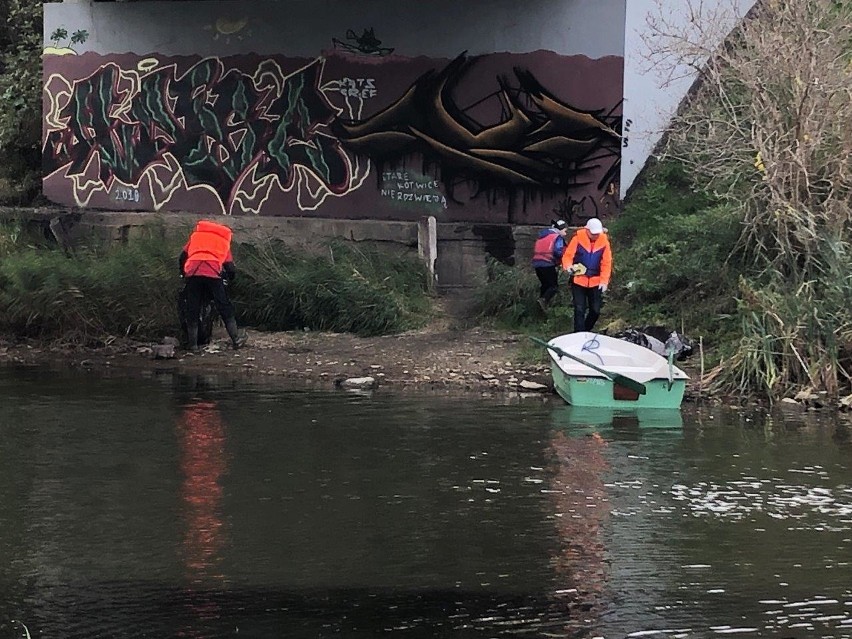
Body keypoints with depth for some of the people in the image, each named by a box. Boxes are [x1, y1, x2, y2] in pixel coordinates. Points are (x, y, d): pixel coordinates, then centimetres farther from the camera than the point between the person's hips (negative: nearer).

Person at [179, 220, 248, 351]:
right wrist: (230, 276, 42)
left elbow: (182, 257, 24)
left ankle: (192, 343, 7)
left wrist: (183, 273, 40)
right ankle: (236, 339, 8)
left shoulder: (196, 235, 31)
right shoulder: (223, 241, 28)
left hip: (192, 272, 1)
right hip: (213, 273, -1)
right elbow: (230, 268, 21)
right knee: (224, 307, 9)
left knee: (192, 309, 7)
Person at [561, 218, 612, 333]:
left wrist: (604, 281, -10)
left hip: (596, 282, 3)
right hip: (579, 281, -3)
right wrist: (568, 266, -30)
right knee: (579, 310, -5)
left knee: (595, 310, 7)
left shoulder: (604, 241, -3)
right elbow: (567, 255, -8)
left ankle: (586, 331, 28)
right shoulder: (578, 238, -10)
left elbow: (606, 263, -1)